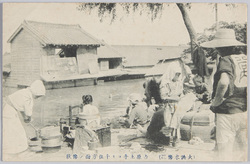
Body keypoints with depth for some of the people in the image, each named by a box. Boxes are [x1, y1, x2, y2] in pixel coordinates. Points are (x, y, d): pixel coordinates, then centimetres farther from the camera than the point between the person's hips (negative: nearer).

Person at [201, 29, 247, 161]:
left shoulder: (226, 60, -13)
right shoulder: (244, 59, 8)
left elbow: (224, 82, -31)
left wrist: (216, 101, -17)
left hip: (228, 112, -7)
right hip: (244, 111, 7)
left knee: (225, 154, 3)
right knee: (244, 148, 18)